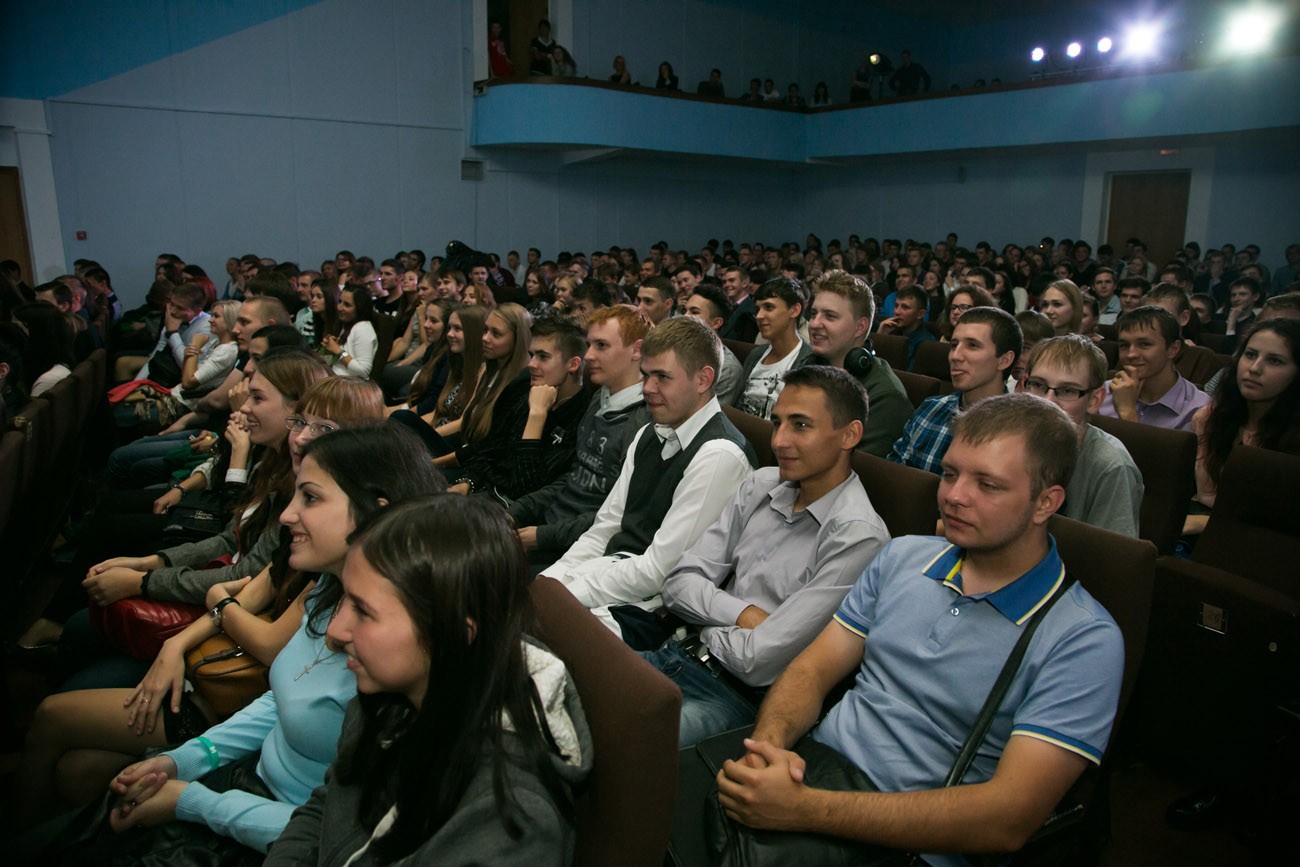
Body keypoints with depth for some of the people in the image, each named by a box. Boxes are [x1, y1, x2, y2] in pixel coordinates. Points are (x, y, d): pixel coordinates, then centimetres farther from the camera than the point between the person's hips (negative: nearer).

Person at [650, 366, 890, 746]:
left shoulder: (857, 536, -16)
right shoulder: (761, 486, 7)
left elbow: (761, 662, -19)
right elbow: (679, 583, 4)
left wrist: (706, 628, -1)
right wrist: (744, 615, -12)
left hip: (742, 697, -7)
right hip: (679, 656, 7)